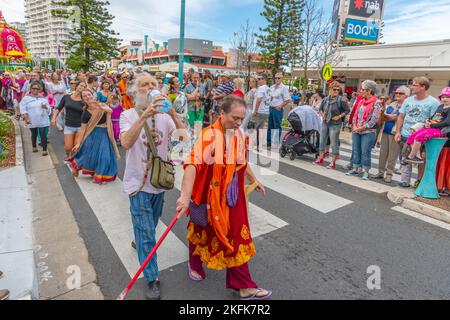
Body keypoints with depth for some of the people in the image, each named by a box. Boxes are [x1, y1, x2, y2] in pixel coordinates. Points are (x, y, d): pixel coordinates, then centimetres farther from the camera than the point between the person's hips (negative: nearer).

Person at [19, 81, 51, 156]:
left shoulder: (43, 98, 10)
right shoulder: (26, 98, 4)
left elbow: (49, 109, 10)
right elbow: (23, 109, -3)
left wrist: (45, 107, -13)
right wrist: (26, 118, -13)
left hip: (43, 120, 0)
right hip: (32, 121, 0)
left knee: (43, 135, -7)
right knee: (34, 134, 13)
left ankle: (44, 150, -5)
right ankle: (34, 147, 34)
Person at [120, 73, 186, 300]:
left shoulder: (164, 115, -1)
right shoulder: (128, 115, -10)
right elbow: (126, 143, -29)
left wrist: (173, 113, -27)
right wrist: (144, 116, -38)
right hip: (139, 182, -4)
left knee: (149, 228, 24)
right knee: (147, 233, 0)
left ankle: (140, 241, 54)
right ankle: (152, 279, 16)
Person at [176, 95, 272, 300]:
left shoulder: (239, 135, -1)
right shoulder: (209, 136, -23)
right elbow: (192, 165, -33)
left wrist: (253, 180, 24)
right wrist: (185, 196, -42)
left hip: (232, 195, 6)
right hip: (210, 195, -5)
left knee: (236, 237, 15)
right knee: (203, 231, 18)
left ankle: (244, 286, 34)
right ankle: (194, 264, 49)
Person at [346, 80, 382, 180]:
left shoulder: (376, 103, -9)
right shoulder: (361, 101, 10)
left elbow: (373, 120, -15)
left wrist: (361, 128, -15)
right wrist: (354, 126, -2)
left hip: (368, 132, -6)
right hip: (356, 131, 6)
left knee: (365, 152, -2)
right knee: (355, 150, 10)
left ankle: (365, 171, 8)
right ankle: (355, 168, 22)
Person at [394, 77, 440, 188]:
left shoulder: (433, 102, -4)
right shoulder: (408, 100, 11)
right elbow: (401, 117, 12)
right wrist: (398, 132, 4)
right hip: (405, 136, 4)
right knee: (405, 159, 8)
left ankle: (420, 181, 20)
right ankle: (405, 181, 17)